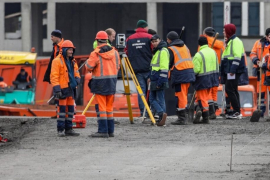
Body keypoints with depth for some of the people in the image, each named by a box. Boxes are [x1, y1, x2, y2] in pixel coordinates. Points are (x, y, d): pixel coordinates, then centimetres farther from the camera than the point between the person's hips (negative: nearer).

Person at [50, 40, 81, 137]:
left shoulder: (72, 61, 15)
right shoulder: (57, 61, -9)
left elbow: (76, 72, 26)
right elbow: (54, 76, -14)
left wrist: (77, 79, 1)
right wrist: (57, 89, -21)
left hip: (71, 89, 8)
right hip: (62, 89, -8)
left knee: (70, 109, 10)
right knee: (62, 109, -7)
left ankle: (68, 129, 17)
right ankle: (60, 130, -3)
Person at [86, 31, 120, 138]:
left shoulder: (95, 54, -13)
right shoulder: (114, 52, 5)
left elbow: (89, 67, -10)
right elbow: (117, 67, 11)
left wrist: (88, 61, 10)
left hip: (100, 82, -6)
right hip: (112, 82, 6)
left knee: (101, 107, -3)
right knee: (109, 107, 12)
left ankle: (103, 131, -7)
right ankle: (110, 130, 13)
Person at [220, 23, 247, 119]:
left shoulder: (236, 41, -12)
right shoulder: (229, 41, 21)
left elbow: (237, 56, -20)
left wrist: (233, 69, -25)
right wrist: (222, 72, 24)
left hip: (234, 71, -11)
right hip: (229, 71, 11)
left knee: (229, 90, -12)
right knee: (233, 90, 11)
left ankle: (237, 112, -11)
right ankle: (237, 112, 13)